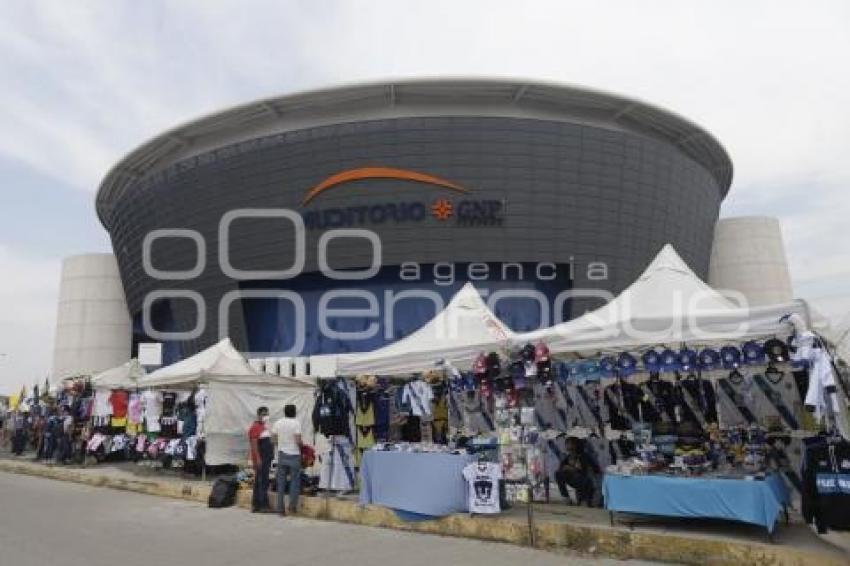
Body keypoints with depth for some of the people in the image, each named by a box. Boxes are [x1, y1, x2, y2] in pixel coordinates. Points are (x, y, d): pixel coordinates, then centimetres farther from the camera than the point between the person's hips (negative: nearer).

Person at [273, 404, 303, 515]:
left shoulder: (278, 423, 2)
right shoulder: (296, 422, -10)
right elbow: (298, 440, -15)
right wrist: (302, 447, 3)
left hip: (282, 455, 4)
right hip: (294, 455, -4)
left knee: (281, 482, 8)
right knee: (295, 481, 6)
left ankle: (280, 508, 9)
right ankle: (292, 506, 4)